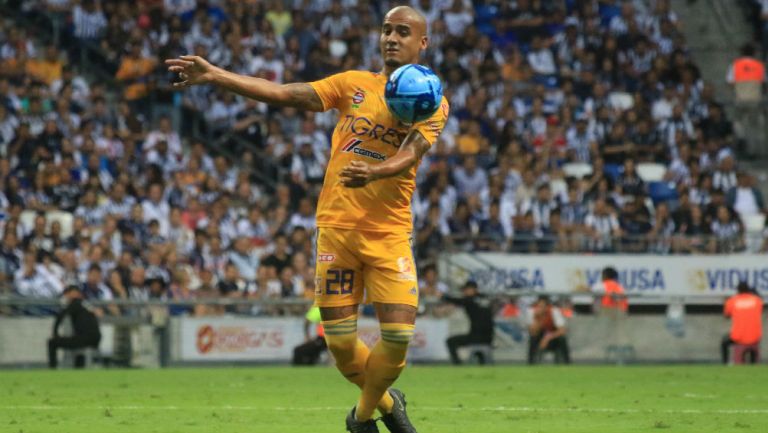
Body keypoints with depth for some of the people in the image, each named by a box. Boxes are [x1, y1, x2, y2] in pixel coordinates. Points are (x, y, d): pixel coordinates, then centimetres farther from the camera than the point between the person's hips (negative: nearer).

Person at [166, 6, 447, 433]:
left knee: (398, 335, -11)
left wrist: (373, 173, -37)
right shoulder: (354, 84, 8)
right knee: (340, 340, -2)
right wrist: (216, 75, -8)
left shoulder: (433, 103, 2)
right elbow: (285, 93, 2)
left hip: (389, 233, -1)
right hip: (337, 226, 1)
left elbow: (410, 154, -15)